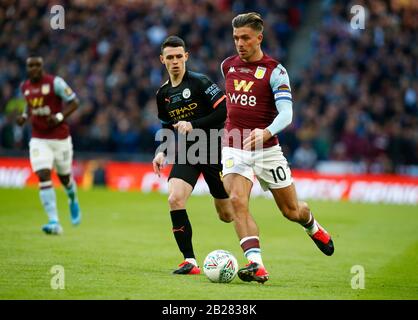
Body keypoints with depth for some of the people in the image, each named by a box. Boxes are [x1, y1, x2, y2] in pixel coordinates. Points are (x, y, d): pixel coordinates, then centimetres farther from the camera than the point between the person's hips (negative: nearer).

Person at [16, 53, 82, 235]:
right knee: (43, 177, -14)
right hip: (39, 140, 3)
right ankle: (54, 222, -18)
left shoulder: (55, 83, -12)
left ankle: (73, 200, 49)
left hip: (60, 138, -3)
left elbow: (74, 102, -9)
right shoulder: (25, 87, 5)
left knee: (64, 177, 12)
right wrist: (24, 116, 3)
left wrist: (60, 116, -24)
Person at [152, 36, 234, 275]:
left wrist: (193, 125, -20)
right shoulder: (163, 94, 9)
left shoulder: (199, 82, -10)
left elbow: (225, 110, -16)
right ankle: (190, 261, -13)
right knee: (175, 199, -20)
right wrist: (162, 152, 7)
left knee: (227, 215, 2)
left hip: (213, 150, -5)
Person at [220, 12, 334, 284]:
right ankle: (256, 265, -29)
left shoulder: (275, 70, -10)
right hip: (234, 148, 3)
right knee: (237, 201, -23)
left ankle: (312, 226, 46)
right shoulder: (228, 65, 5)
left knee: (291, 210, 9)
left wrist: (267, 132, -41)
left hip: (267, 150, -3)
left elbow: (286, 113, -22)